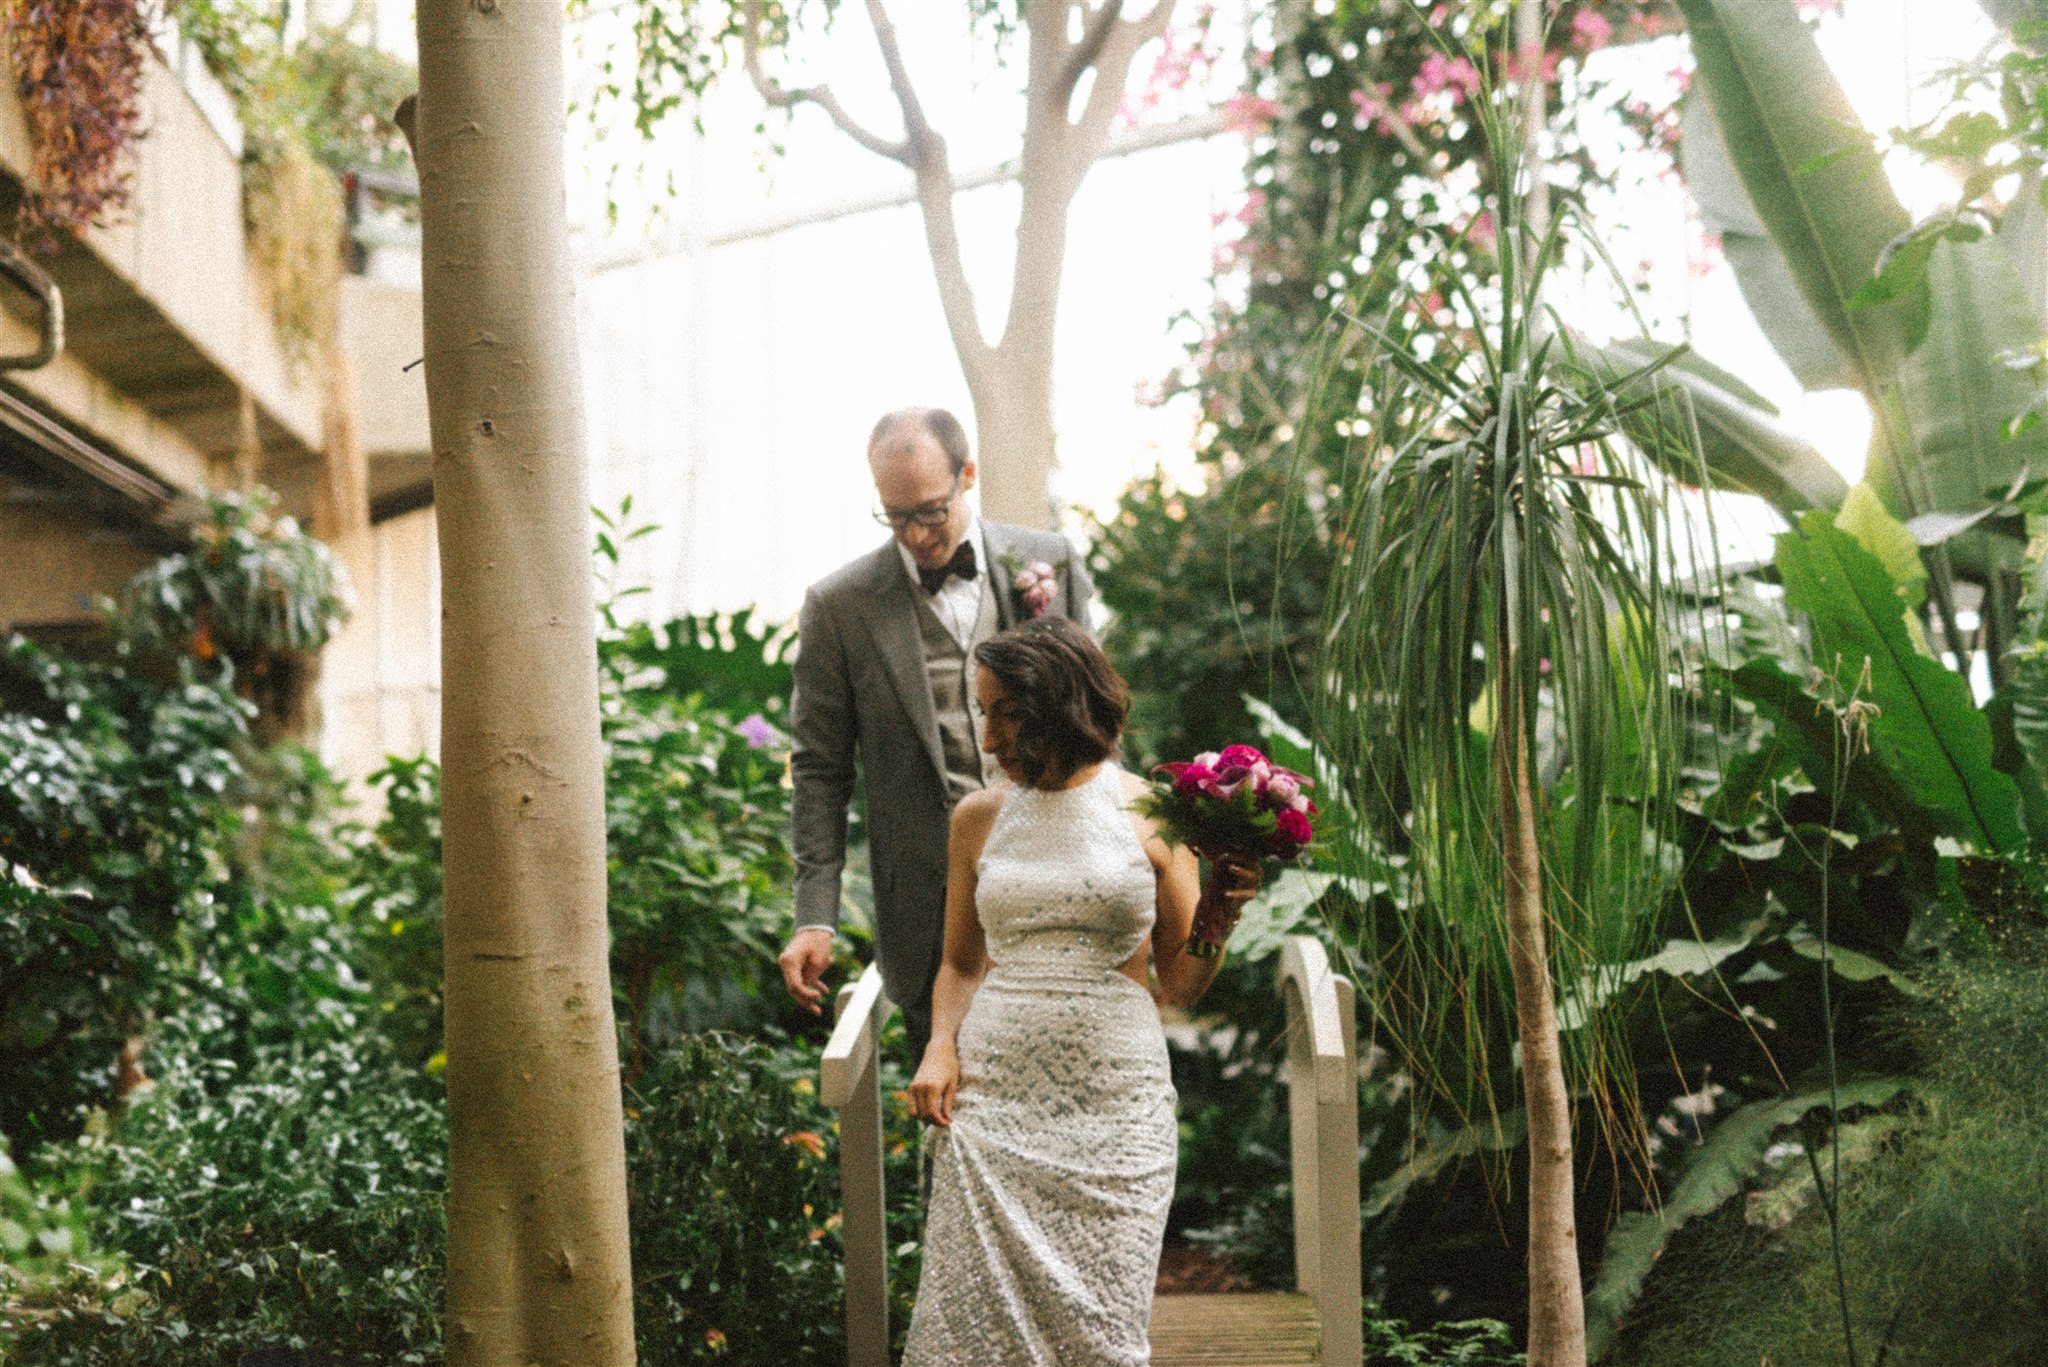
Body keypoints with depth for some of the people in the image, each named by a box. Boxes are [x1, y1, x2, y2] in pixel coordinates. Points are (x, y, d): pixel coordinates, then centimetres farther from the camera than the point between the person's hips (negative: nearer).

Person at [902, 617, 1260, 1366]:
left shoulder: (1152, 815, 2)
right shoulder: (979, 817, 9)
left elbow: (1180, 984, 5)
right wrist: (940, 1045, 0)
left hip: (1113, 1104, -2)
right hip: (992, 1099, 2)